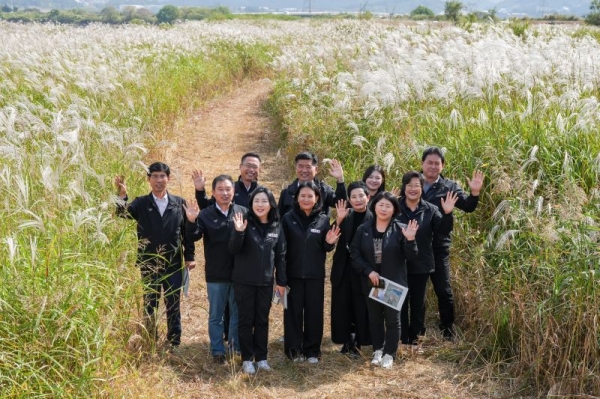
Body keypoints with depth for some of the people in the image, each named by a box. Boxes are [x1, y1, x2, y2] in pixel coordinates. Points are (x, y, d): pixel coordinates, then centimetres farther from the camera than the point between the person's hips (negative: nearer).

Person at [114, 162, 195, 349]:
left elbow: (187, 231, 4)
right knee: (149, 305, 8)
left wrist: (189, 256, 0)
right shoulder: (141, 203, 0)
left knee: (173, 306, 8)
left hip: (174, 264, 1)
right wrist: (122, 196, -35)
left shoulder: (179, 203, 3)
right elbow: (123, 214, -17)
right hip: (149, 265, 0)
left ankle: (175, 343, 18)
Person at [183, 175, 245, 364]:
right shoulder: (206, 214, -2)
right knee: (216, 315, 10)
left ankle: (237, 348, 26)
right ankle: (217, 351, 20)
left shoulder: (243, 212, 1)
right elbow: (193, 237, -11)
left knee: (238, 314, 12)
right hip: (216, 275, -1)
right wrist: (191, 221, -30)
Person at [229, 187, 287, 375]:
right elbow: (233, 250, -13)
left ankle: (261, 357, 21)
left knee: (262, 320, 11)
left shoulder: (276, 227, 3)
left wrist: (281, 281, 6)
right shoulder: (245, 222, -7)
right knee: (246, 320, 5)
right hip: (244, 281, -3)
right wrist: (238, 232, -31)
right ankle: (247, 359, 13)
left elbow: (280, 256, 8)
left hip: (266, 282, 3)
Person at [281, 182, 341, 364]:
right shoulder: (288, 218, -3)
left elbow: (326, 249, 7)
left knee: (314, 312, 7)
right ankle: (294, 349, 16)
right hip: (293, 273, -1)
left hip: (315, 275, 1)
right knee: (293, 312, 5)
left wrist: (329, 243, -16)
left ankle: (312, 350, 18)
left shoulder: (323, 219, 1)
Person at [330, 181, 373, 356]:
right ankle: (346, 341, 21)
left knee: (361, 307, 5)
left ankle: (356, 343, 19)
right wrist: (338, 220, -22)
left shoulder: (374, 219, -6)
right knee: (342, 306, 8)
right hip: (343, 269, 3)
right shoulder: (345, 216, 4)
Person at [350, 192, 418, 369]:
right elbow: (354, 254, 0)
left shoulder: (400, 229, -6)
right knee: (375, 318, 13)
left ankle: (389, 353, 17)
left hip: (394, 283, -2)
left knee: (392, 318, 5)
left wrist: (410, 240, -27)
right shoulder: (364, 229, 1)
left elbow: (411, 257, -9)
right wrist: (368, 271, -12)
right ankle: (377, 350, 27)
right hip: (371, 282, 2)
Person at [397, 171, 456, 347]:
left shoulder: (430, 210, 0)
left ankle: (415, 335, 30)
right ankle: (402, 337, 19)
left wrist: (447, 214, -26)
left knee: (418, 302, 14)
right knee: (401, 301, 7)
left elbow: (443, 230, -8)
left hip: (421, 264, 1)